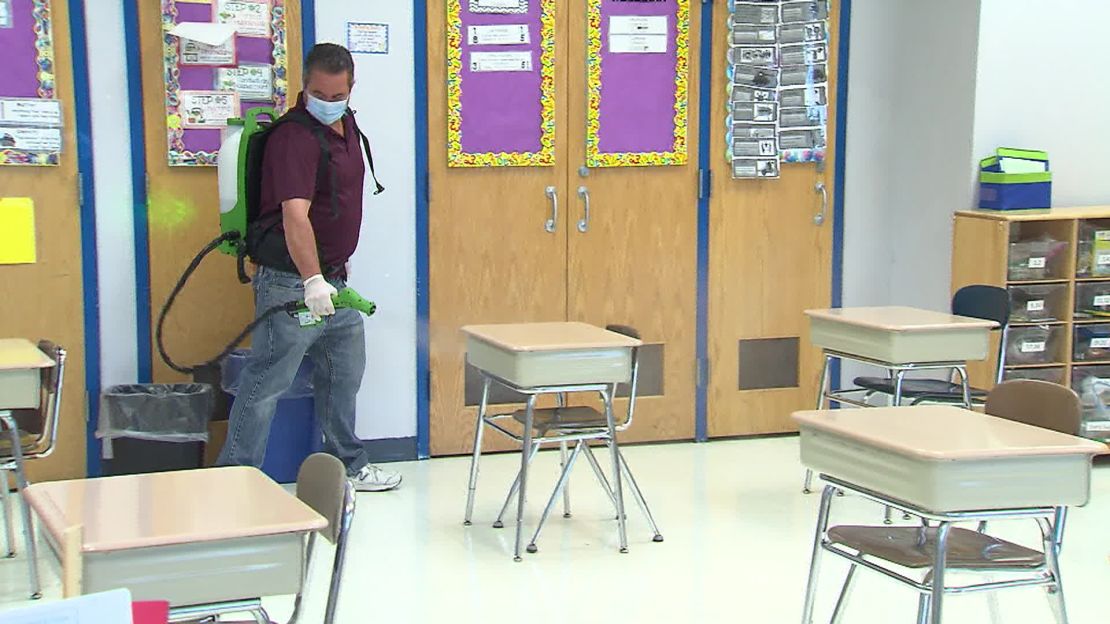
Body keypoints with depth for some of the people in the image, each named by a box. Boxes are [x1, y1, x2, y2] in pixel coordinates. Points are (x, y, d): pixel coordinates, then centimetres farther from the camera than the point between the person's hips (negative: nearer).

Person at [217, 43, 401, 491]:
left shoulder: (347, 126, 8)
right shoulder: (295, 138, -21)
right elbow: (295, 215, -32)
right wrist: (312, 280, -40)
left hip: (333, 278, 9)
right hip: (291, 282, -9)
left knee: (343, 377, 18)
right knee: (266, 383, -3)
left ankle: (346, 465, 32)